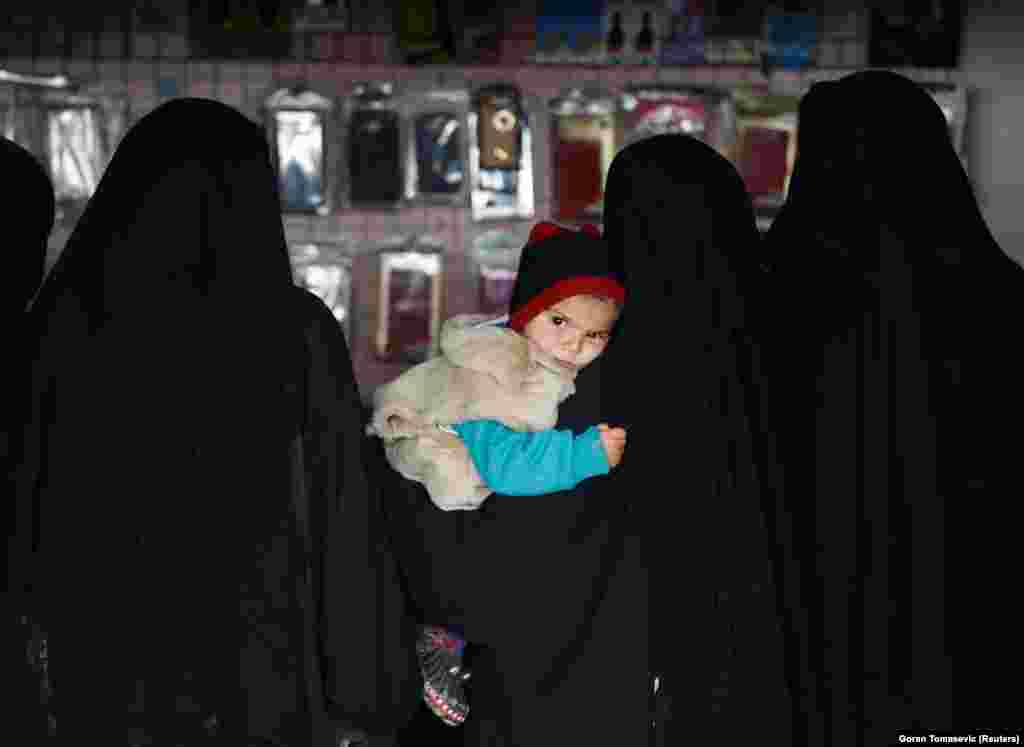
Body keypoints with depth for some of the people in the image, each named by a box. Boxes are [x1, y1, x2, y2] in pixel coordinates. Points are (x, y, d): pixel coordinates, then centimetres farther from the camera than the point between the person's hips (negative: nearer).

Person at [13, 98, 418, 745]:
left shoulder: (63, 320, -6)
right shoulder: (293, 330, -13)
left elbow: (28, 510, 2)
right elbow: (344, 526, -12)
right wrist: (372, 690, -2)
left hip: (103, 674, 3)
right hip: (258, 675, -2)